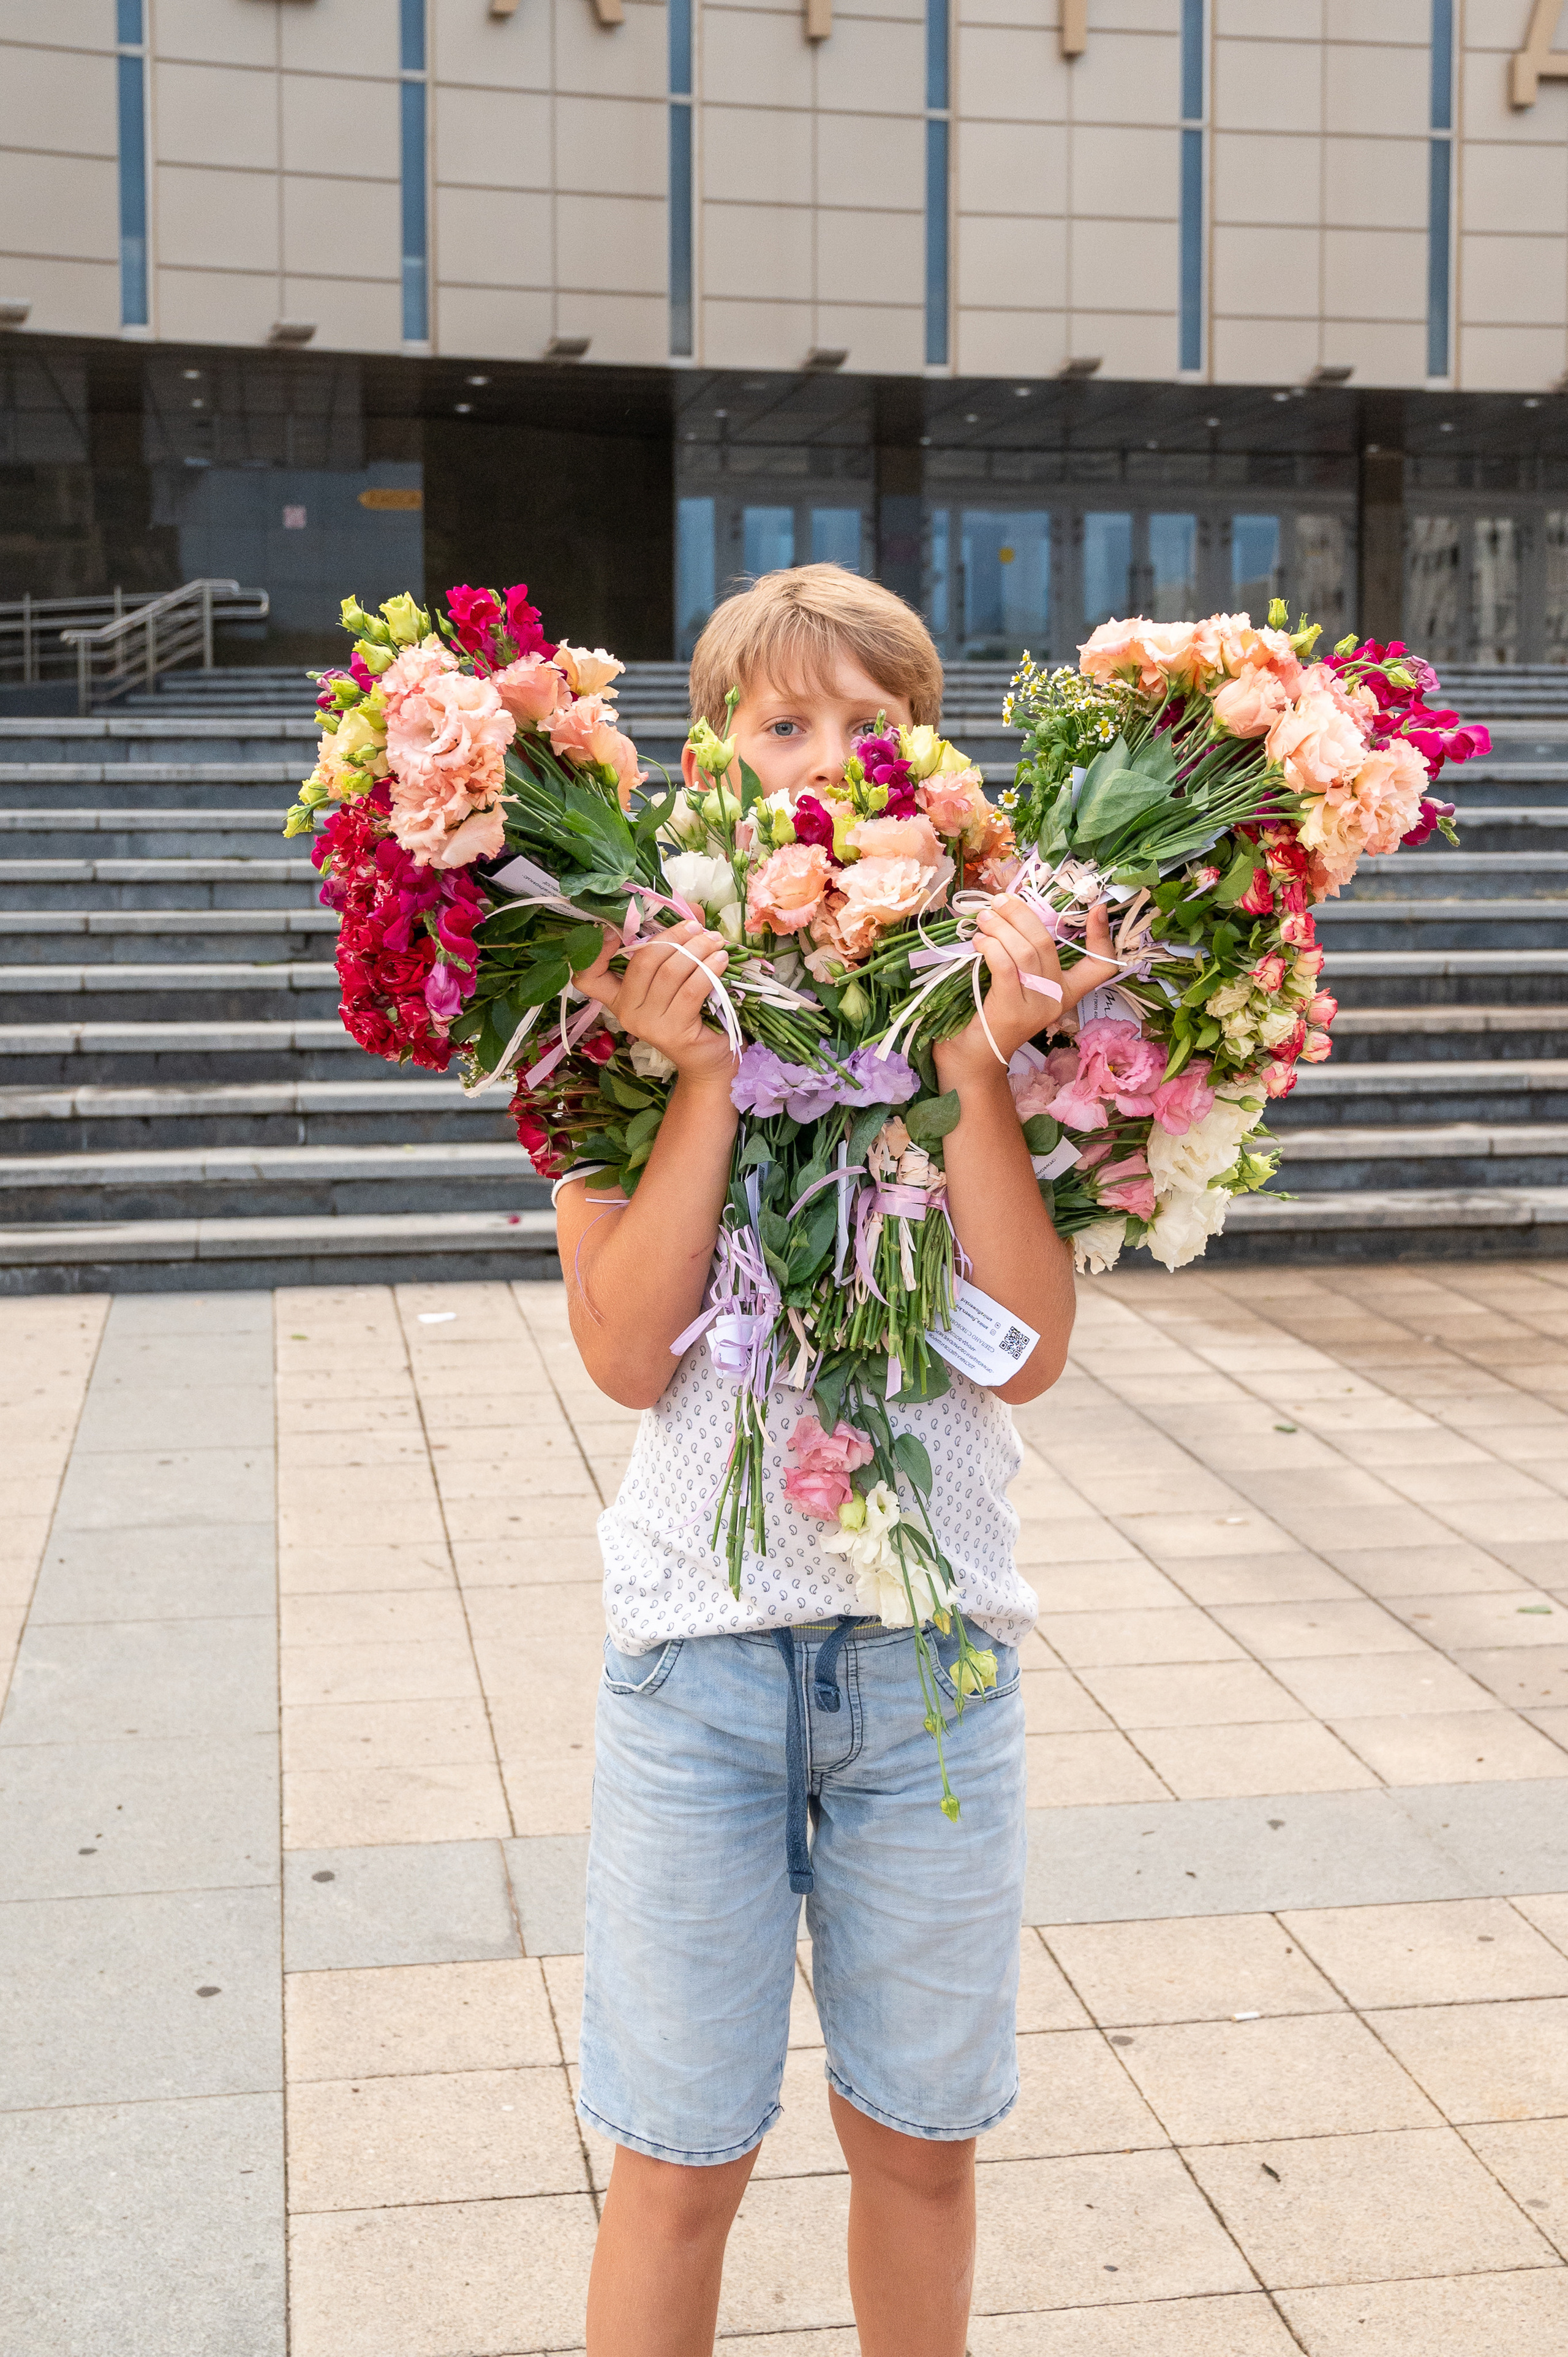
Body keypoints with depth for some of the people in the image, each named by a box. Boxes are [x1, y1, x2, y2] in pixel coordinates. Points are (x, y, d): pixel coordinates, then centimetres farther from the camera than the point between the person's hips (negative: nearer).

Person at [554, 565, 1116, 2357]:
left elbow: (1028, 1352, -9)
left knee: (918, 2143, 16)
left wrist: (974, 1071, -17)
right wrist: (707, 1069, -18)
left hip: (931, 1646, 1)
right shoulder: (638, 1001, -2)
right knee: (679, 2166, 10)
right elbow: (628, 1355, -12)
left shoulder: (987, 991, 0)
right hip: (701, 1643, -1)